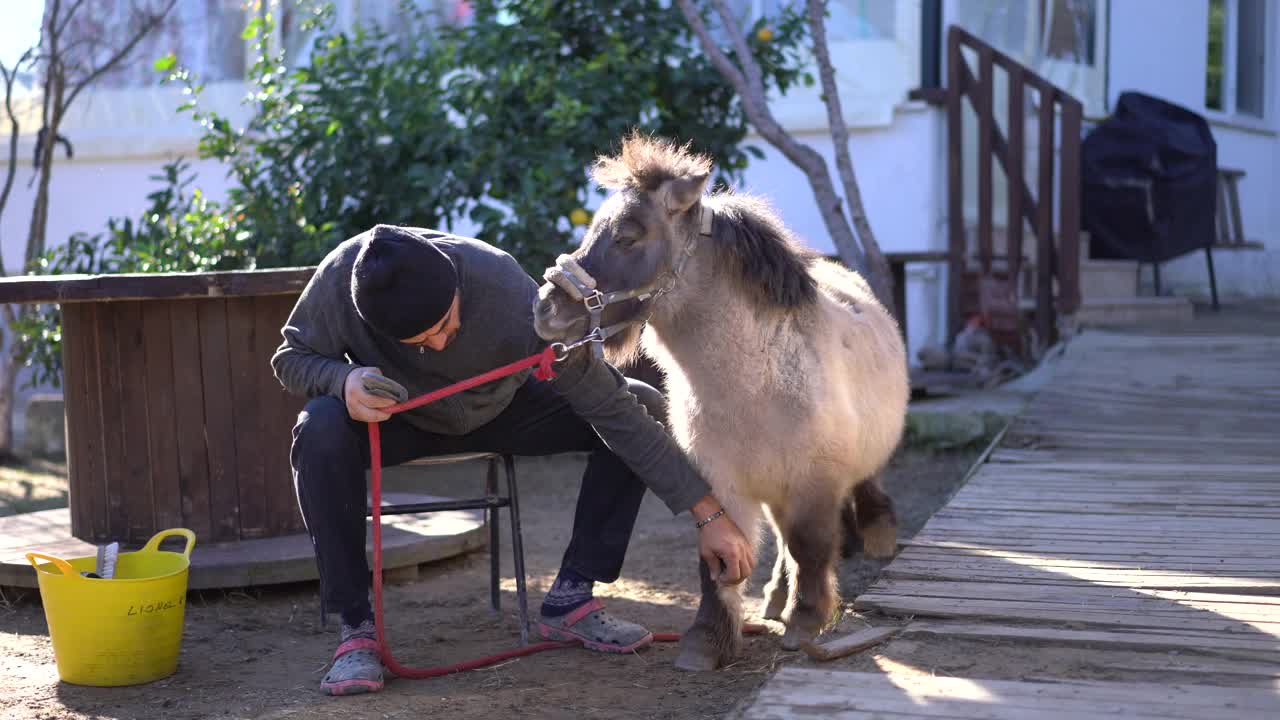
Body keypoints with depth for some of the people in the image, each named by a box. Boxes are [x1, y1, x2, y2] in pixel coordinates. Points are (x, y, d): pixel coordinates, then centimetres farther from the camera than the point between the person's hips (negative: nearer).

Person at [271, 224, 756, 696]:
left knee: (643, 406, -19)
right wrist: (342, 380, -39)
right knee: (321, 431, -34)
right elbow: (291, 358, -13)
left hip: (499, 411, 1)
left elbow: (612, 407, -31)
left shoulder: (510, 295, -36)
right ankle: (356, 627, -21)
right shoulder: (340, 278, -32)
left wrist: (709, 514, -30)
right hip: (399, 420, 0)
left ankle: (571, 596, -12)